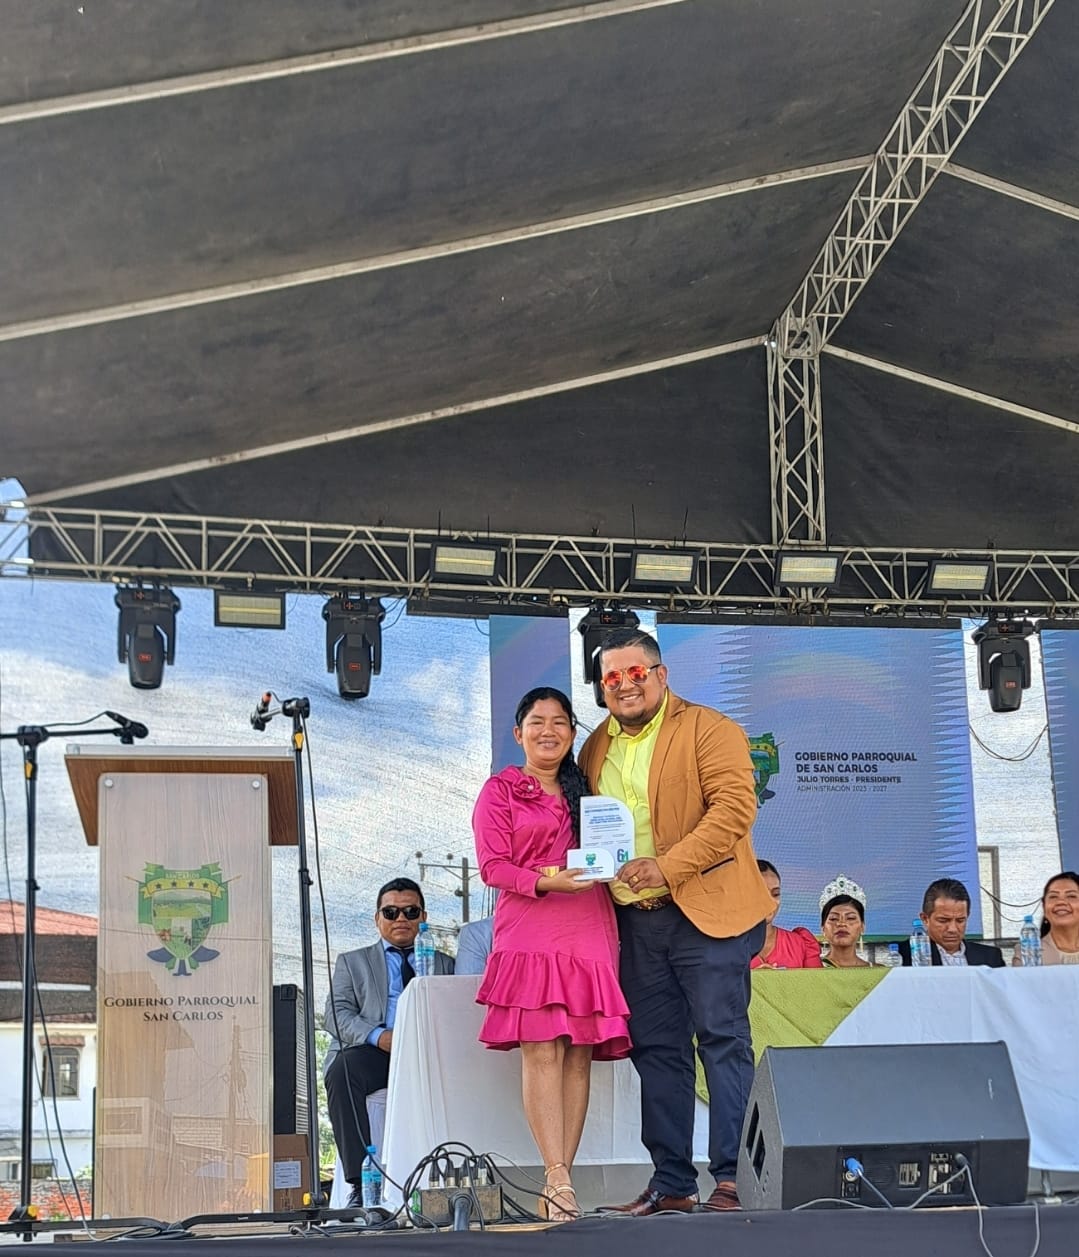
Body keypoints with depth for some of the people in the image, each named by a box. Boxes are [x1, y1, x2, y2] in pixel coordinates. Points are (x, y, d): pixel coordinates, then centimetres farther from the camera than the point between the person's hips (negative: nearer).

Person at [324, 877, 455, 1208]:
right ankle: (361, 1185, -33)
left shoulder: (443, 964, 26)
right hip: (372, 1051, 0)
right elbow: (337, 1015, 7)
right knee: (343, 1070, -35)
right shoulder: (352, 962, 23)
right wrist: (379, 1036, -14)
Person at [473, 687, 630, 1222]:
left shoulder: (584, 790, 21)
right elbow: (492, 866, -1)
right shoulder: (500, 791, 8)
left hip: (589, 932, 4)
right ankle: (558, 1180, -14)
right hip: (530, 932, -4)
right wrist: (546, 881, -17)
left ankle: (558, 1184, 1)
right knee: (542, 1049, -13)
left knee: (580, 1053, -1)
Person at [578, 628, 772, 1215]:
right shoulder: (596, 748, 16)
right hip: (634, 922, 6)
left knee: (723, 1042, -5)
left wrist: (667, 866, -22)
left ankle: (733, 1178, -3)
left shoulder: (709, 731, -3)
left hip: (705, 913, -6)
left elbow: (734, 805, -15)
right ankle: (672, 1183, 13)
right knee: (656, 1050, 7)